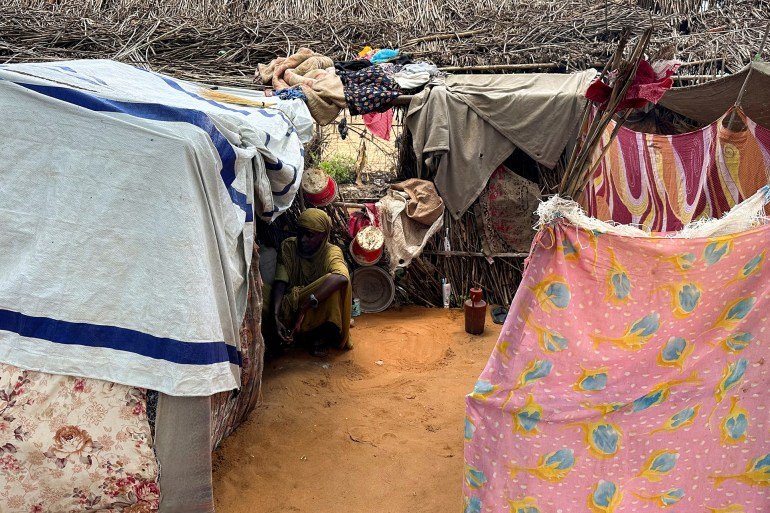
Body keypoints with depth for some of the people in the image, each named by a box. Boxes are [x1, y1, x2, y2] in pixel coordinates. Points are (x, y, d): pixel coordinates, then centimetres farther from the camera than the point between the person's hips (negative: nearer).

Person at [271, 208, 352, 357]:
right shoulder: (288, 247, -9)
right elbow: (280, 283, -18)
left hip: (322, 310, -2)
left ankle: (322, 336, -10)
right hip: (292, 307, 2)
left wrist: (304, 307, -45)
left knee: (334, 281, -31)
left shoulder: (331, 252, -18)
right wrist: (276, 318, -35)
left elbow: (342, 278, -41)